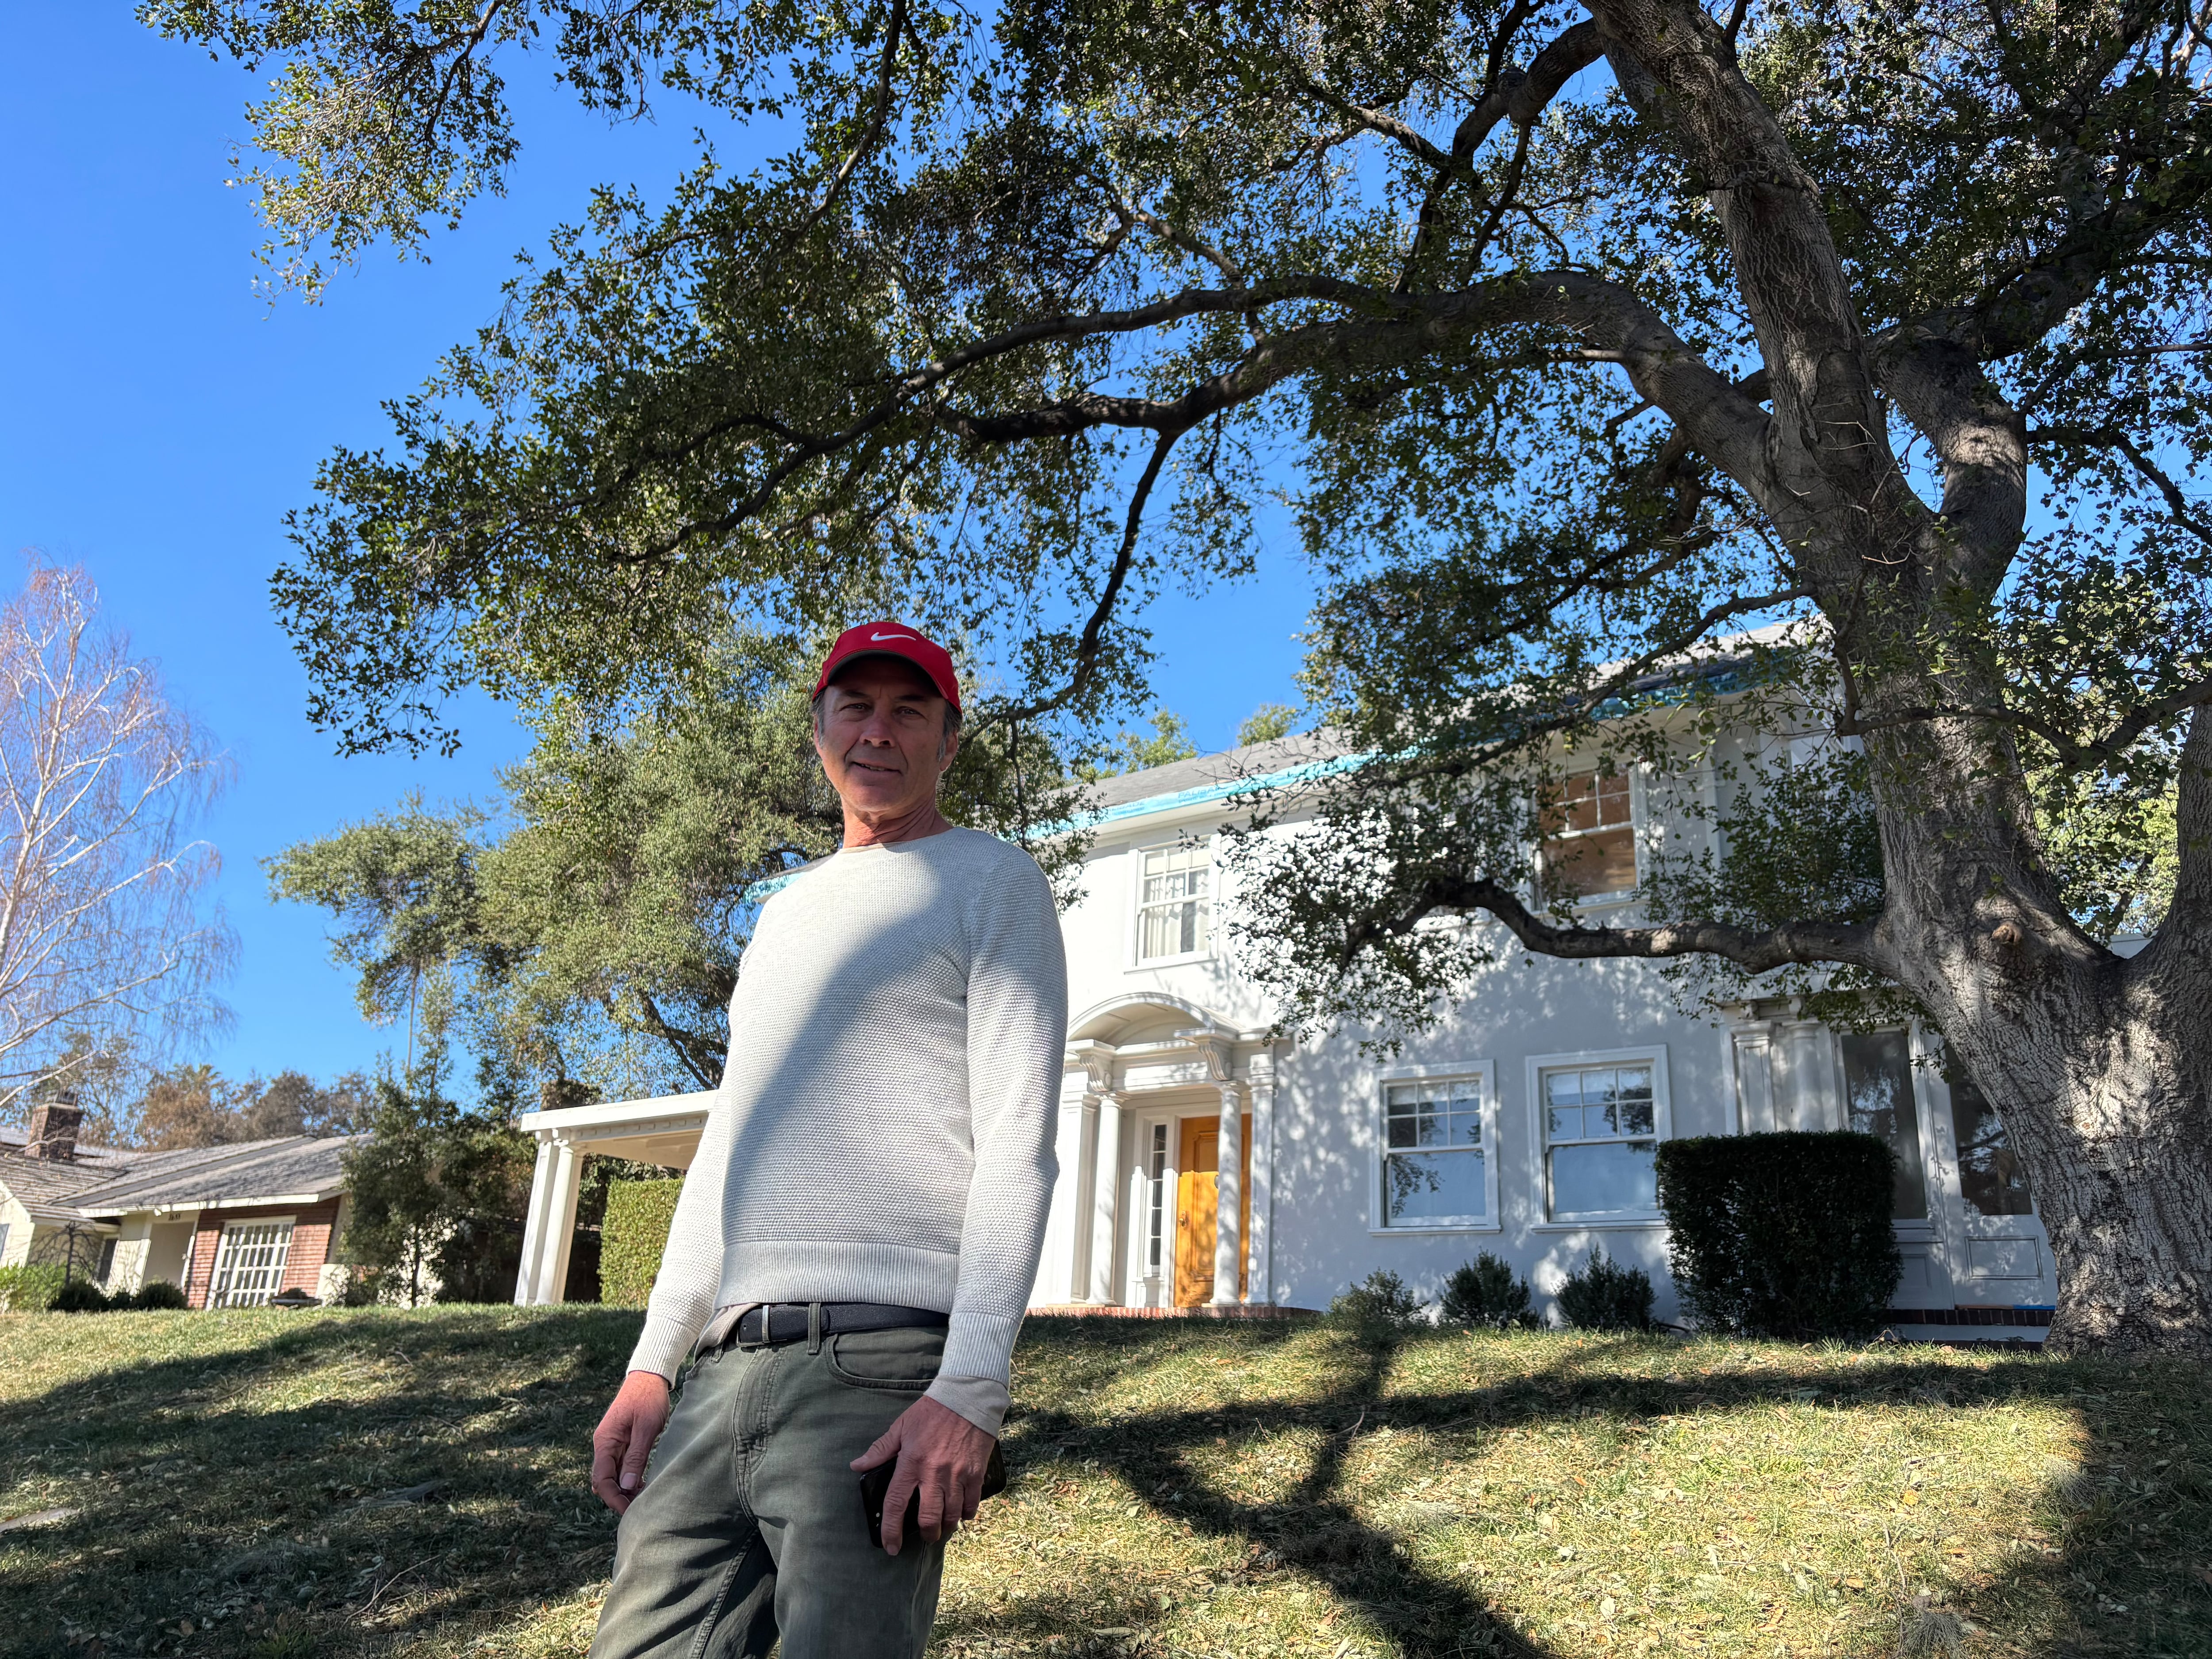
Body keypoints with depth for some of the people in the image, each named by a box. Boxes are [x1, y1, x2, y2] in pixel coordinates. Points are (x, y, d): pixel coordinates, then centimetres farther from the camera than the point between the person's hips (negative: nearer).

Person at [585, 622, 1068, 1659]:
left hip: (882, 1363, -6)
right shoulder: (785, 910, 25)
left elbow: (1016, 1143, -7)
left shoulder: (991, 882, 4)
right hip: (722, 1373, 7)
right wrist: (653, 1359, 15)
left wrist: (970, 1388, -17)